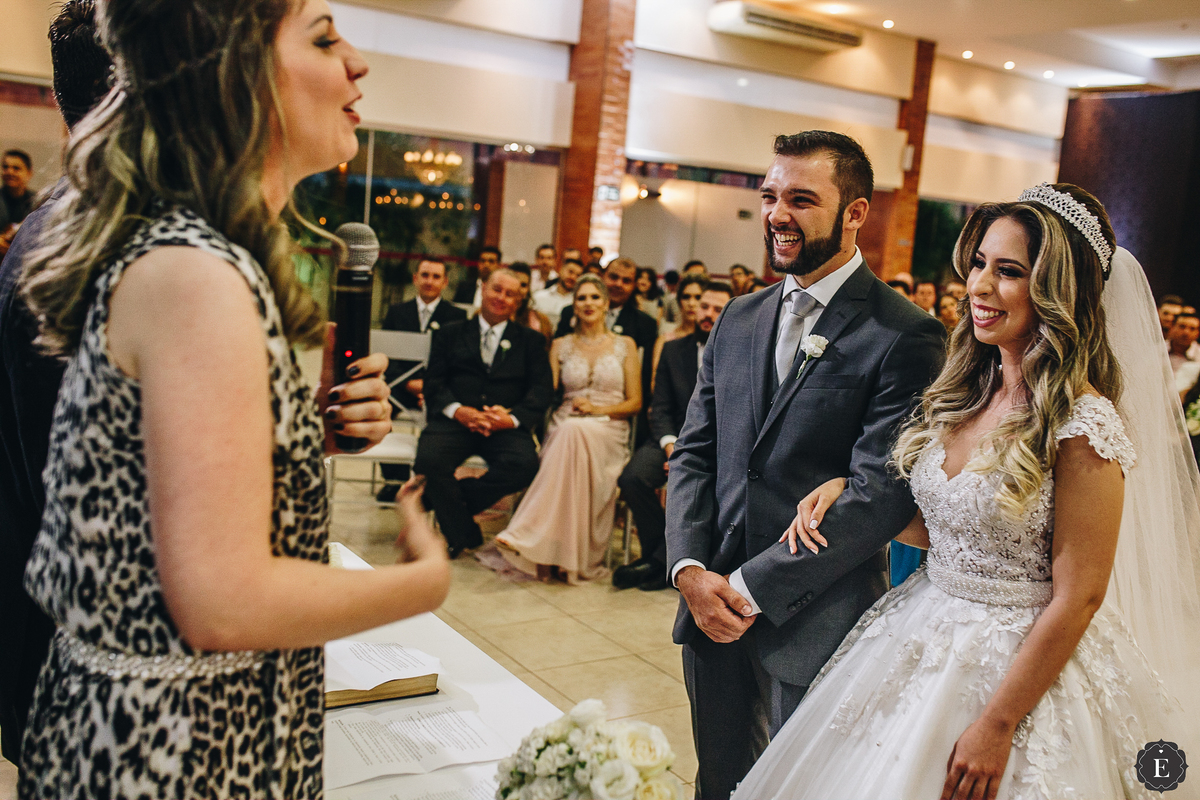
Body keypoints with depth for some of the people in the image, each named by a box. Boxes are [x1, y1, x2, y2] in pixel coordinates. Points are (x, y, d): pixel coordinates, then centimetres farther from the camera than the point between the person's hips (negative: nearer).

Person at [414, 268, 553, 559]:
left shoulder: (531, 340, 20)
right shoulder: (450, 334, 20)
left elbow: (541, 392, 7)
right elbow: (433, 384, 8)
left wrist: (512, 418, -13)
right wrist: (458, 410, -13)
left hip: (506, 426, 0)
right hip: (455, 421, 0)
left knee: (525, 464, -32)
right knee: (429, 459, -31)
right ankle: (463, 534, -9)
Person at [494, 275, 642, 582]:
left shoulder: (625, 345, 14)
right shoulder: (561, 346, 18)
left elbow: (635, 403, 8)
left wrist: (598, 408, -8)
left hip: (609, 430, -1)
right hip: (566, 427, 1)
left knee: (576, 431, -38)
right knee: (572, 430, -39)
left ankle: (527, 533, -43)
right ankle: (567, 556, -41)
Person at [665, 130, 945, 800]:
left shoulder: (905, 336, -11)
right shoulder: (739, 320, 9)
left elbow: (881, 493, -18)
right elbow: (694, 454, 8)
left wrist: (752, 586, -17)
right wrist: (690, 568, -8)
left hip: (816, 626, -5)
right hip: (713, 616, 6)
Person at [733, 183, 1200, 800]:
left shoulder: (1082, 425, -20)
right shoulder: (966, 391, 1)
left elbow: (1077, 599, -18)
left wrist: (997, 726, -16)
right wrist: (848, 496, -5)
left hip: (1026, 670, -6)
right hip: (923, 643, 7)